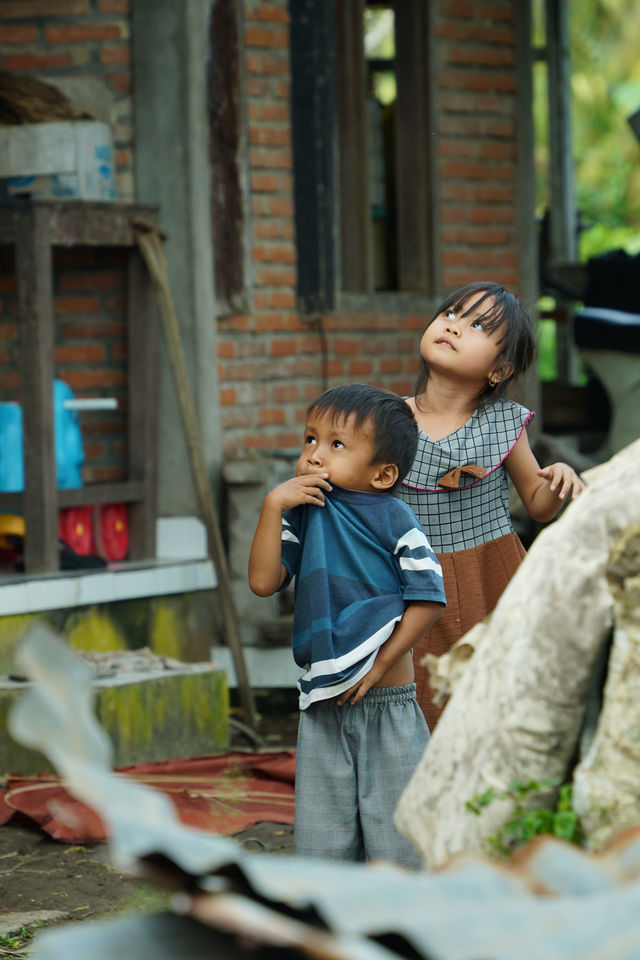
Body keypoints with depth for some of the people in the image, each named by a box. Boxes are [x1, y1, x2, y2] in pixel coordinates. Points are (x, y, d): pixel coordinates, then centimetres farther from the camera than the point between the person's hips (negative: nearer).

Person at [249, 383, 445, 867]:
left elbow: (428, 597, -10)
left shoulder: (392, 520, -8)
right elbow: (264, 581, -7)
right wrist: (273, 506, -14)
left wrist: (378, 665, -14)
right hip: (323, 704, 4)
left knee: (395, 836, 3)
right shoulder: (303, 516, 3)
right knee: (322, 838, 10)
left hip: (386, 701, -4)